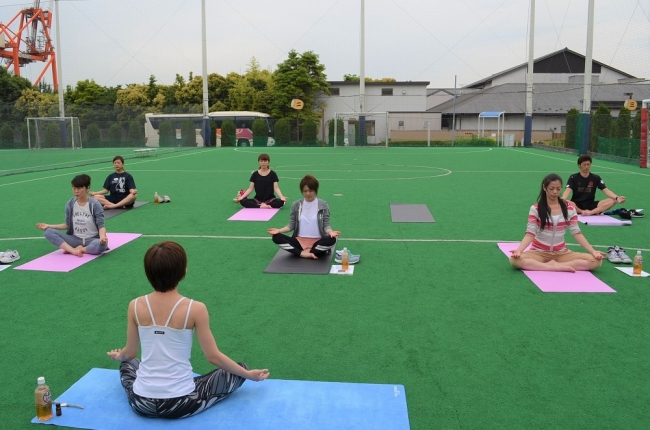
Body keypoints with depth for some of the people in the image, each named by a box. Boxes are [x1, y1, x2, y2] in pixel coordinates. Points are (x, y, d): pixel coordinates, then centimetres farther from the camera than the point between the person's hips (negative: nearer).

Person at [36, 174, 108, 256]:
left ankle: (77, 249, -14)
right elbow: (68, 225, 12)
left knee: (100, 244, -40)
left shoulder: (95, 205, -10)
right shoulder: (70, 204, 3)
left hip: (92, 239, -4)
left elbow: (101, 226, -13)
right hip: (75, 239, 4)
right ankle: (74, 250, -27)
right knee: (49, 232, -15)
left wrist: (102, 237, -34)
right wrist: (49, 226, 4)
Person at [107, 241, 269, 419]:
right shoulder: (195, 309, -17)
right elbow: (213, 356, -10)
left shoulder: (135, 306, -7)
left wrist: (117, 356, 31)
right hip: (181, 404, -4)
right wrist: (248, 374, 5)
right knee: (240, 369, 13)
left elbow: (130, 353, 6)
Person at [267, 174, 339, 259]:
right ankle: (302, 253, -28)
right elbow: (292, 225, 4)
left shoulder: (323, 205, 0)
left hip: (317, 242, -2)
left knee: (332, 240, -34)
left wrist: (330, 232, -25)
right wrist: (279, 230, -15)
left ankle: (307, 252, -22)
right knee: (276, 237, -22)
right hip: (300, 241, 2)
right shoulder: (296, 205, 4)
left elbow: (326, 225, -2)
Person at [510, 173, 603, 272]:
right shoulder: (535, 209, -5)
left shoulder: (569, 208, 3)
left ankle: (553, 265, -19)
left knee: (596, 261, -19)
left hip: (561, 253, 3)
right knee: (515, 259, -35)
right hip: (539, 252, -3)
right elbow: (530, 234, -10)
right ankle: (559, 266, -26)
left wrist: (593, 251, -11)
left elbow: (576, 233, 1)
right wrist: (519, 250, -29)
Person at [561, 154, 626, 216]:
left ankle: (590, 212, -34)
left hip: (591, 205, 3)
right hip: (577, 205, -3)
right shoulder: (573, 178, 0)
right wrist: (562, 200, -39)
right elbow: (568, 191, -15)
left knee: (612, 200, -19)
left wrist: (617, 198, -22)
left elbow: (606, 190, -2)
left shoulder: (596, 178, 7)